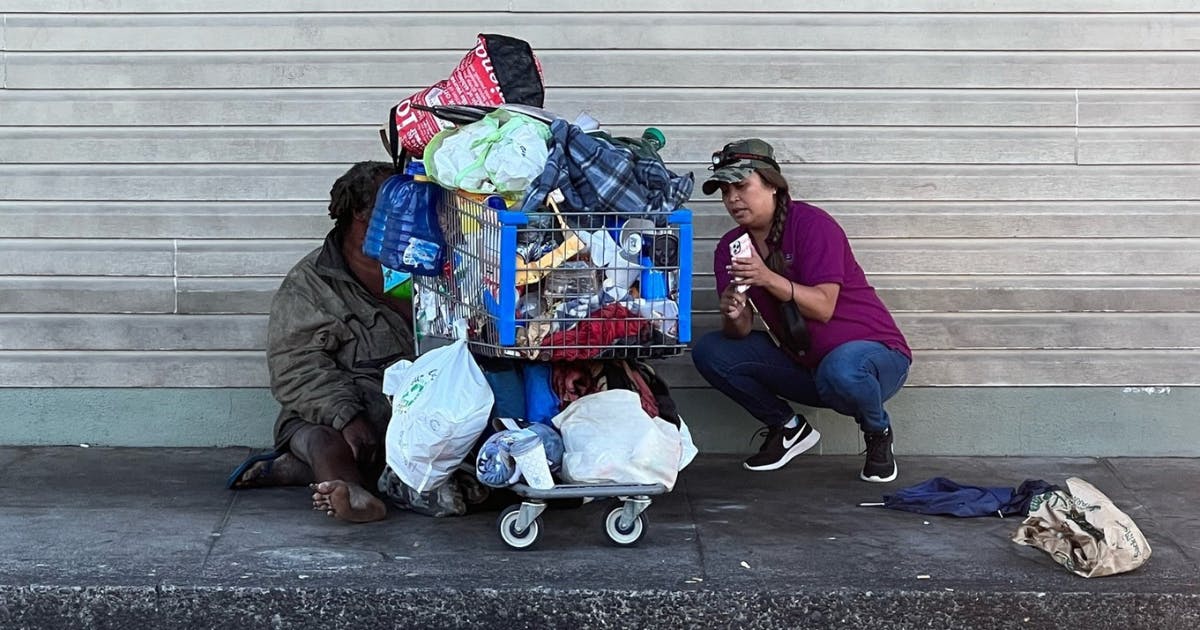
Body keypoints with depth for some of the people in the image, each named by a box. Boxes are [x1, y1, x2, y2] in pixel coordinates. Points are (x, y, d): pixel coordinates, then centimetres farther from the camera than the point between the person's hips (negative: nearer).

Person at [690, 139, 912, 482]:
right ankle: (789, 428, 9)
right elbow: (740, 333, -7)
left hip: (873, 352, -6)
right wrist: (733, 316, -30)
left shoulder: (811, 223, -17)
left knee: (840, 369, -41)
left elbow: (823, 307, -26)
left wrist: (768, 278, -38)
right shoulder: (730, 248, 0)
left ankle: (878, 433, -5)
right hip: (801, 365, 6)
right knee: (709, 352, -8)